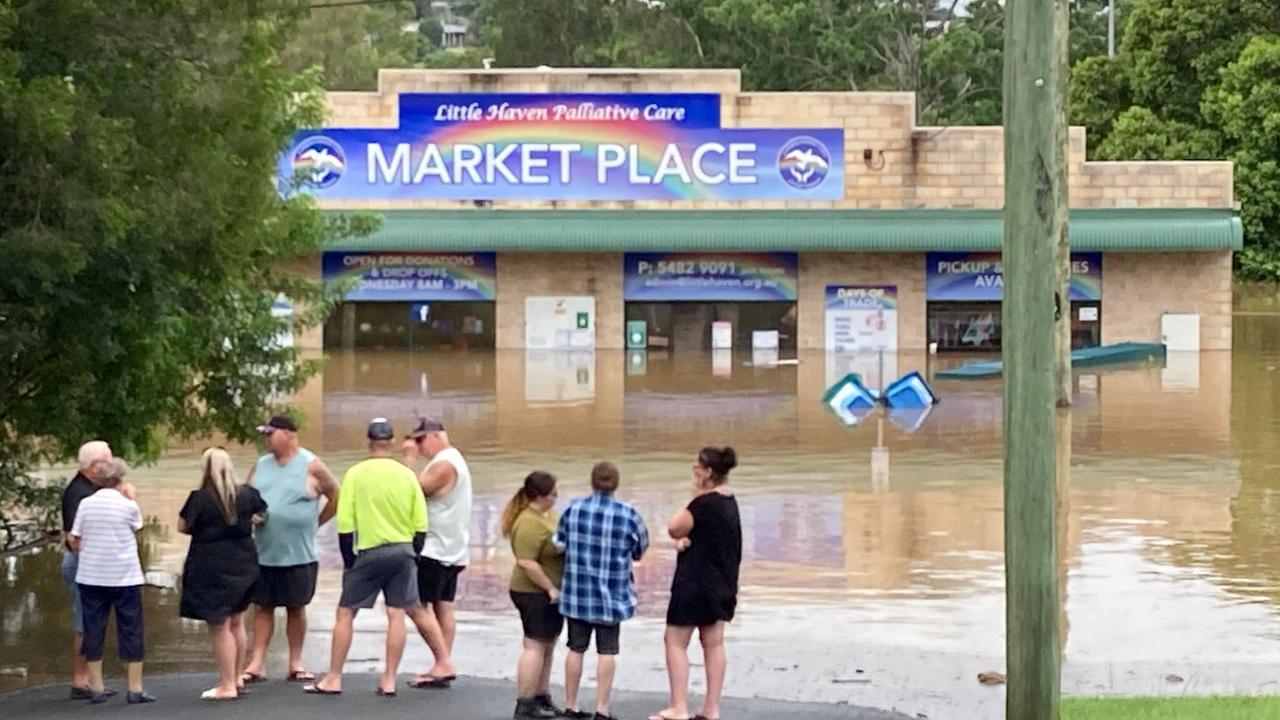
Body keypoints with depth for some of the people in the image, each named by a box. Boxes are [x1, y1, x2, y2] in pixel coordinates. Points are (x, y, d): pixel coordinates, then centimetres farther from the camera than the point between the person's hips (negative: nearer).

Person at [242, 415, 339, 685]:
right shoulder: (260, 466, 9)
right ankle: (257, 664, 6)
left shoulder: (311, 466, -5)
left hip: (299, 554, -4)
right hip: (264, 554, 4)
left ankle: (296, 664, 14)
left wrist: (315, 522, 1)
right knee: (263, 607, 4)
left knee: (296, 609, 6)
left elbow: (336, 497, 0)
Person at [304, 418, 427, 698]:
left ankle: (334, 679, 9)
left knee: (345, 614, 7)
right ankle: (389, 680, 8)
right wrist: (413, 555, 13)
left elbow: (345, 524, -8)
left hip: (370, 552, -3)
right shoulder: (406, 475, 0)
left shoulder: (356, 474, -7)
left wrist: (348, 559, 2)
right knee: (396, 614, 6)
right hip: (403, 550, 3)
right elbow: (421, 524, 2)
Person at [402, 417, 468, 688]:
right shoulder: (454, 460, 17)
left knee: (417, 606, -9)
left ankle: (444, 663, -11)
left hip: (435, 549, -10)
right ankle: (444, 666, 5)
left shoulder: (444, 464, -16)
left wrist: (409, 459, -13)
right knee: (443, 607, 7)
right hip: (451, 550, 10)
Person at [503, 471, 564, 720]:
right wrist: (550, 588, -21)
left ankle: (542, 698, 23)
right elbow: (527, 563, -27)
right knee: (535, 646, -7)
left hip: (549, 593, 10)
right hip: (535, 593, -10)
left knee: (548, 647, 14)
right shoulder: (529, 524, -23)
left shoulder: (547, 513, 9)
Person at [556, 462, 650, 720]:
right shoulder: (628, 515, -11)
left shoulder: (573, 509, -5)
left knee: (576, 648, 12)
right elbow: (640, 551, 1)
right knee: (607, 651, 4)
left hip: (577, 591, 3)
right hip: (611, 593, -2)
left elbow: (560, 544, 4)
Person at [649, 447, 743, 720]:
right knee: (714, 643, 10)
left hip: (695, 582, -9)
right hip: (721, 584, 9)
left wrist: (690, 511, -3)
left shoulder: (705, 503, -20)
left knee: (676, 642, -2)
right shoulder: (729, 502, 10)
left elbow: (674, 528, -12)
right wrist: (685, 539, -7)